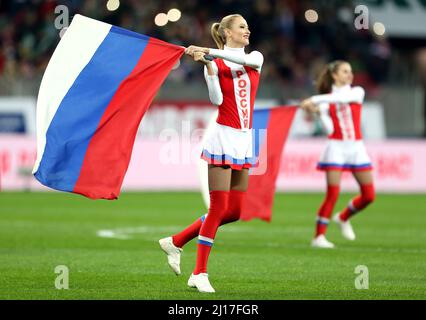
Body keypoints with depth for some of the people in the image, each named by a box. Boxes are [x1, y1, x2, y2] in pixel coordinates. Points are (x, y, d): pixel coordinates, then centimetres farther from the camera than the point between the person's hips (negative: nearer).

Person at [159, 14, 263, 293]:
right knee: (219, 207, -9)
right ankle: (200, 273, -2)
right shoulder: (214, 64, -1)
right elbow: (217, 100, -15)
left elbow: (242, 59, -15)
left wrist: (210, 52, -24)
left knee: (234, 211, 4)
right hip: (224, 137, -5)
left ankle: (176, 242, 18)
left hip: (244, 140, 5)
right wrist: (208, 64, -22)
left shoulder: (256, 58, 9)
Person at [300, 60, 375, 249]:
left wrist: (315, 99, -24)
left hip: (357, 148, 3)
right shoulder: (325, 101, 3)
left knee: (369, 196, 0)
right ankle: (319, 237, -5)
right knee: (332, 193, -12)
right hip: (337, 148, -3)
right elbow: (330, 129, -7)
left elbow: (342, 97, -18)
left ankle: (343, 218, 26)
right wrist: (318, 112, -21)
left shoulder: (357, 92, 5)